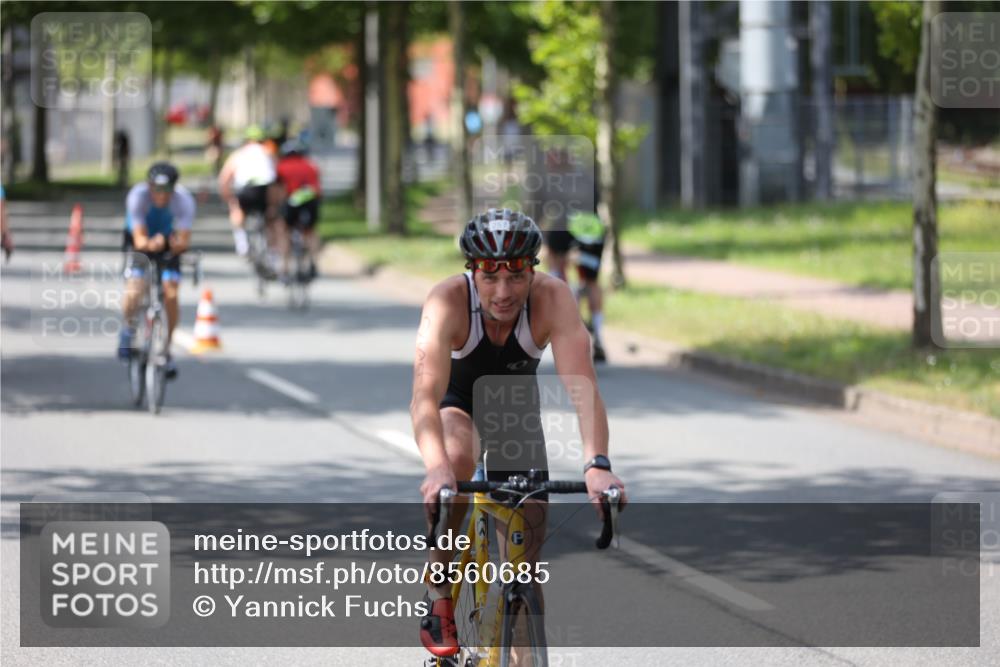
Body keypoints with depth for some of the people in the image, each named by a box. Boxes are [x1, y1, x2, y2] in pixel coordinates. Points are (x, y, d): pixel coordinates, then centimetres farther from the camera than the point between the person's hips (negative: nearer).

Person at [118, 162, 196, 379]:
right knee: (135, 288, -24)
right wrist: (151, 244, -56)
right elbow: (139, 239, -33)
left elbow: (184, 239, -32)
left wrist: (177, 244, -56)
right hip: (141, 241, -1)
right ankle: (129, 328, 7)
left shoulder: (183, 200, -28)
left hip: (168, 242, 1)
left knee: (171, 294, -15)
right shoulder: (138, 196, -31)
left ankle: (166, 350, 1)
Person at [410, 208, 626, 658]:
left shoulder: (552, 298, -33)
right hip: (457, 399, -2)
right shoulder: (448, 301, -37)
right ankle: (438, 596, -17)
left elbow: (582, 385, -43)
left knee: (530, 529, -5)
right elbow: (425, 395, -48)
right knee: (456, 460, -34)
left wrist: (596, 464, -59)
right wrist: (437, 467, -65)